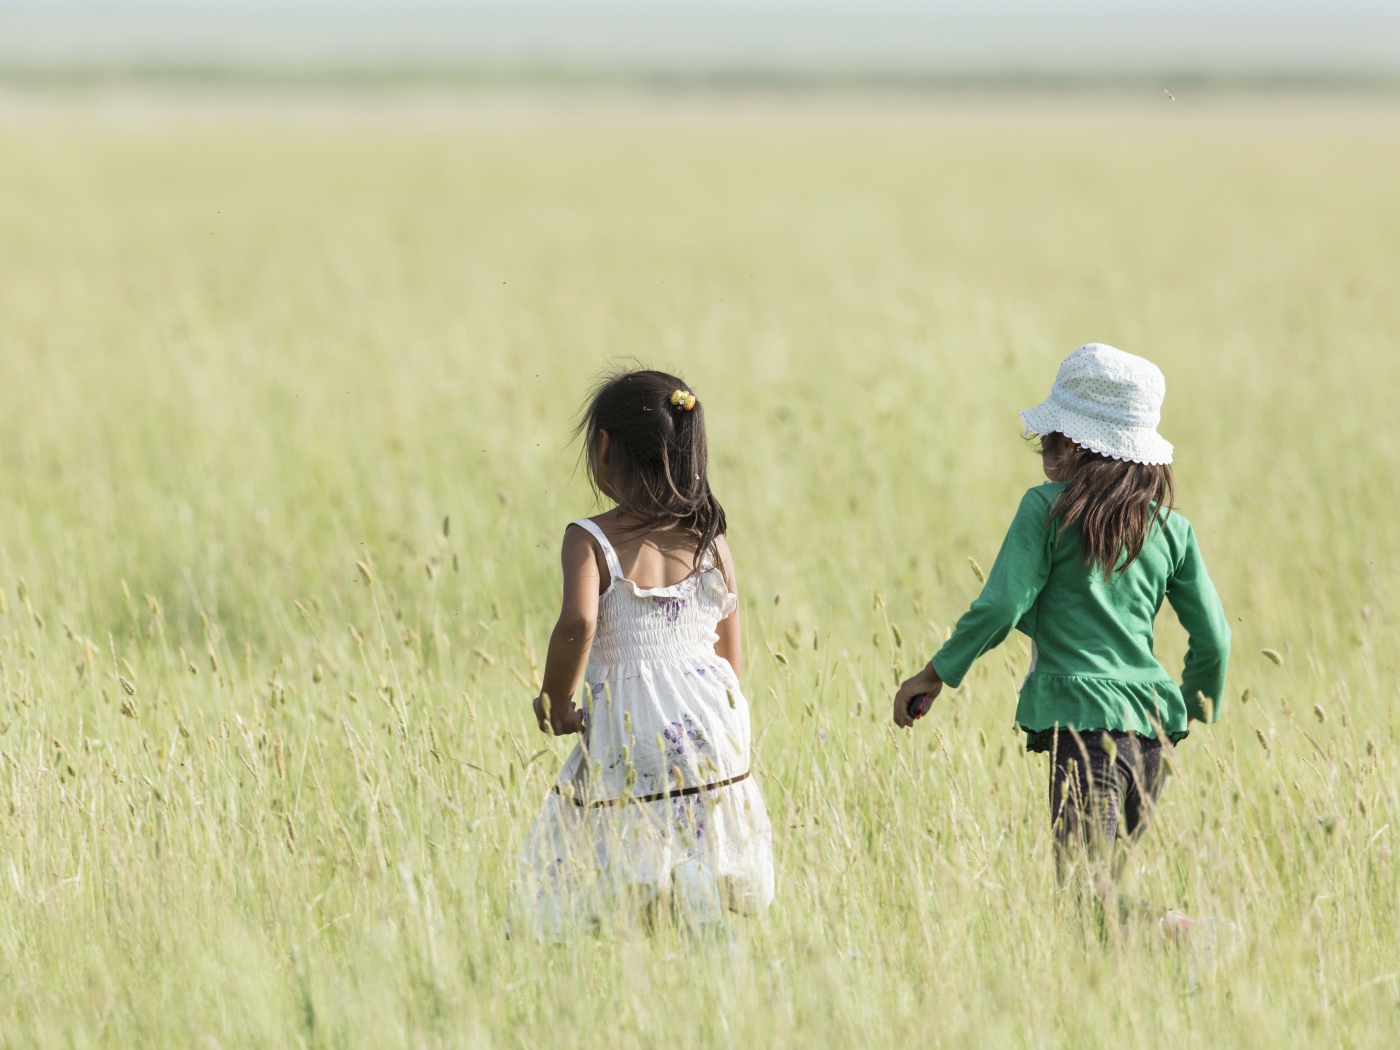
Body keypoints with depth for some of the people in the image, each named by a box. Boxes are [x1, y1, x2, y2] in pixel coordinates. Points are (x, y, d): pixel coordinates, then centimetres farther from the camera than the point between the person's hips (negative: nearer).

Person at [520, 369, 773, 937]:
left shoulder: (589, 539, -5)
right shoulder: (709, 539, 8)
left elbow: (578, 625, -22)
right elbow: (733, 654, 13)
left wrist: (554, 703, -7)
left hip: (626, 729, -4)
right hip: (713, 729, 4)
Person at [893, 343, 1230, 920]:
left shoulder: (1046, 510, -1)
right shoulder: (1170, 528, 12)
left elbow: (999, 607, -7)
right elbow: (1213, 638, 13)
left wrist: (934, 674, 6)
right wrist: (1199, 707, 31)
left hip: (1082, 714, -6)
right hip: (1151, 721, 6)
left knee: (1084, 886, -14)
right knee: (1108, 876, 15)